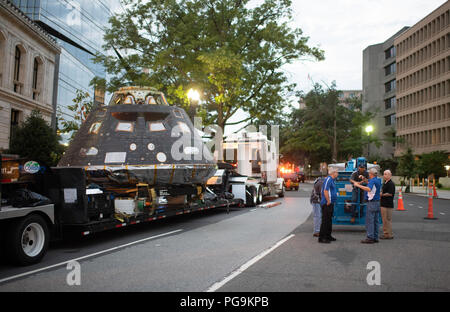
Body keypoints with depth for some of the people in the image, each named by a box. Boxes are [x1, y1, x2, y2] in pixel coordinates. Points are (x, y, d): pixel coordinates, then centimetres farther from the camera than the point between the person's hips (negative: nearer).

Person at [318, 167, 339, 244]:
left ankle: (328, 236, 24)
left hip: (330, 204, 10)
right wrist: (328, 201, -19)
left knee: (329, 220, 15)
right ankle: (322, 238, -5)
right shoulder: (328, 179, -15)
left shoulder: (331, 180, 17)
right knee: (325, 220, -8)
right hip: (327, 204, -10)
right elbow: (325, 191, -23)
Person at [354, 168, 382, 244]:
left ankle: (370, 238, -7)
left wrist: (358, 185, -28)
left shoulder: (372, 181, -14)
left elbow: (369, 189, -32)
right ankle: (375, 237, 16)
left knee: (369, 221, -7)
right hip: (377, 202, 10)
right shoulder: (378, 180, 15)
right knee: (375, 221, 11)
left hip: (372, 202, -10)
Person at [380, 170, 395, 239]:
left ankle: (389, 234, -1)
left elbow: (390, 194, -20)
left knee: (388, 220, -6)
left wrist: (382, 194, -12)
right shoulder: (384, 183, 18)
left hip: (388, 205, -10)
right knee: (384, 219, 13)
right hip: (383, 204, 10)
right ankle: (385, 233, 20)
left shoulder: (391, 184, -12)